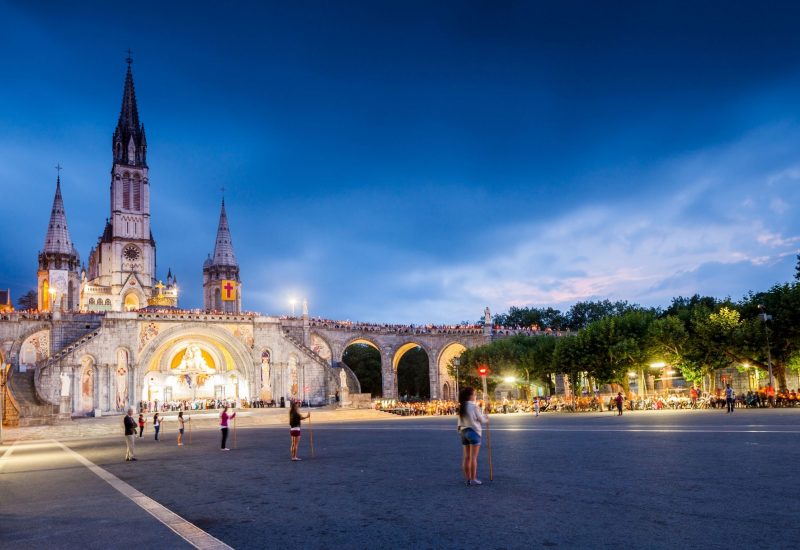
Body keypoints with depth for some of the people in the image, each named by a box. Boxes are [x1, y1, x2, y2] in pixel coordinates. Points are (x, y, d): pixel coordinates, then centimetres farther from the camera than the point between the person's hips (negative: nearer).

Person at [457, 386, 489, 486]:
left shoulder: (461, 407, 6)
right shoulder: (473, 406, -13)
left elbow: (460, 421, 7)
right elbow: (481, 419, -6)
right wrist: (486, 419, 15)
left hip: (463, 431, 7)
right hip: (473, 431, -7)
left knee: (467, 457, 9)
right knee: (473, 457, -3)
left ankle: (468, 479, 14)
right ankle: (473, 479, -1)